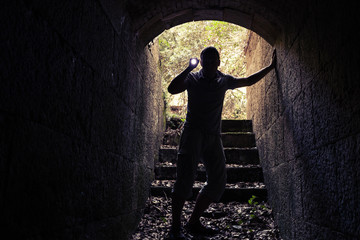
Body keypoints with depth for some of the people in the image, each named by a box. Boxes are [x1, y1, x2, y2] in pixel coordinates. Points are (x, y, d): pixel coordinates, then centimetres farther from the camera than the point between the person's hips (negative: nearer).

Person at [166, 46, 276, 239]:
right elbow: (172, 89, -15)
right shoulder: (192, 79, 2)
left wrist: (271, 67, 29)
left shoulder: (224, 81, 14)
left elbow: (249, 81, 27)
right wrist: (189, 68, -19)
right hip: (193, 132, -5)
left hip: (213, 136, 5)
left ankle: (193, 223, 10)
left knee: (218, 182, -1)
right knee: (186, 176, -18)